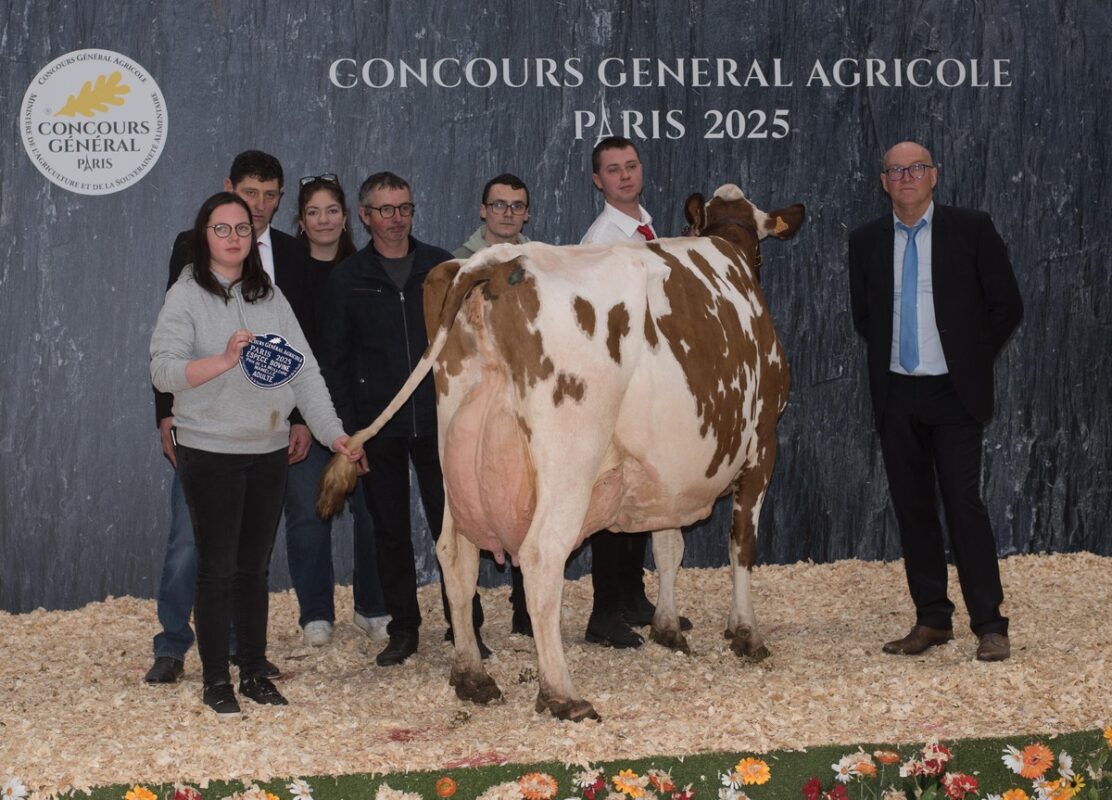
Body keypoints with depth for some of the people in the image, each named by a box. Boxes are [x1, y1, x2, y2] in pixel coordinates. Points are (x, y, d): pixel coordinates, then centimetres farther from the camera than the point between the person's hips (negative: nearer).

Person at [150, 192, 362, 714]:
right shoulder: (187, 296, -5)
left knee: (255, 567, 11)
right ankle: (216, 681, 10)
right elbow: (163, 370, -15)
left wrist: (332, 431, -3)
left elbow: (304, 370, 4)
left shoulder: (269, 296, 9)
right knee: (218, 568, 0)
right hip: (210, 453, -4)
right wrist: (225, 359, -28)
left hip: (269, 452, 4)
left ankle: (255, 673, 21)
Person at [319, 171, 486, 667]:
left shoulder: (442, 268, 6)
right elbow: (333, 361, 4)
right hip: (378, 428, 0)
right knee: (390, 531, 6)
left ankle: (466, 627, 7)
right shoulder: (346, 280, 4)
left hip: (438, 423, 0)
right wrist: (346, 430, -3)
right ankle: (403, 629, 16)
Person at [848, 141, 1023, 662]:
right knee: (912, 508, 7)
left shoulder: (971, 229, -1)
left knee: (963, 503, -8)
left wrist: (972, 361, 1)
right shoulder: (866, 242, 7)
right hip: (895, 396, 4)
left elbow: (1006, 306, 2)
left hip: (954, 393, -3)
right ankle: (931, 620, 15)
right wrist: (889, 357, 9)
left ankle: (990, 625, -2)